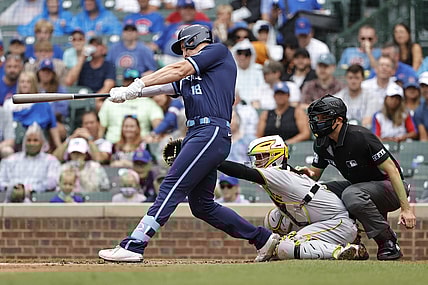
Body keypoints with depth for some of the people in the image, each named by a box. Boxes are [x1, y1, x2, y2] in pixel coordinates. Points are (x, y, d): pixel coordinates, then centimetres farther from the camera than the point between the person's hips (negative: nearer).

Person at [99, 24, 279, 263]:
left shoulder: (218, 51, 5)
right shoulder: (189, 78, 29)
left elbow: (178, 70, -3)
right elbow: (163, 86, 16)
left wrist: (138, 84, -7)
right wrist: (129, 92, 0)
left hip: (212, 132, -10)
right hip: (196, 134, 10)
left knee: (171, 188, -15)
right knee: (202, 205, 10)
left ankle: (133, 246, -22)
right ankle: (263, 238, 20)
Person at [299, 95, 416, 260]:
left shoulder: (360, 137, -25)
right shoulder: (323, 143, -2)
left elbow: (392, 170, -25)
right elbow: (315, 174, 10)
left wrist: (406, 209, -29)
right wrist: (307, 174, -18)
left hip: (389, 187, -8)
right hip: (359, 186, 8)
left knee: (351, 195, -36)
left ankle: (389, 244, -25)